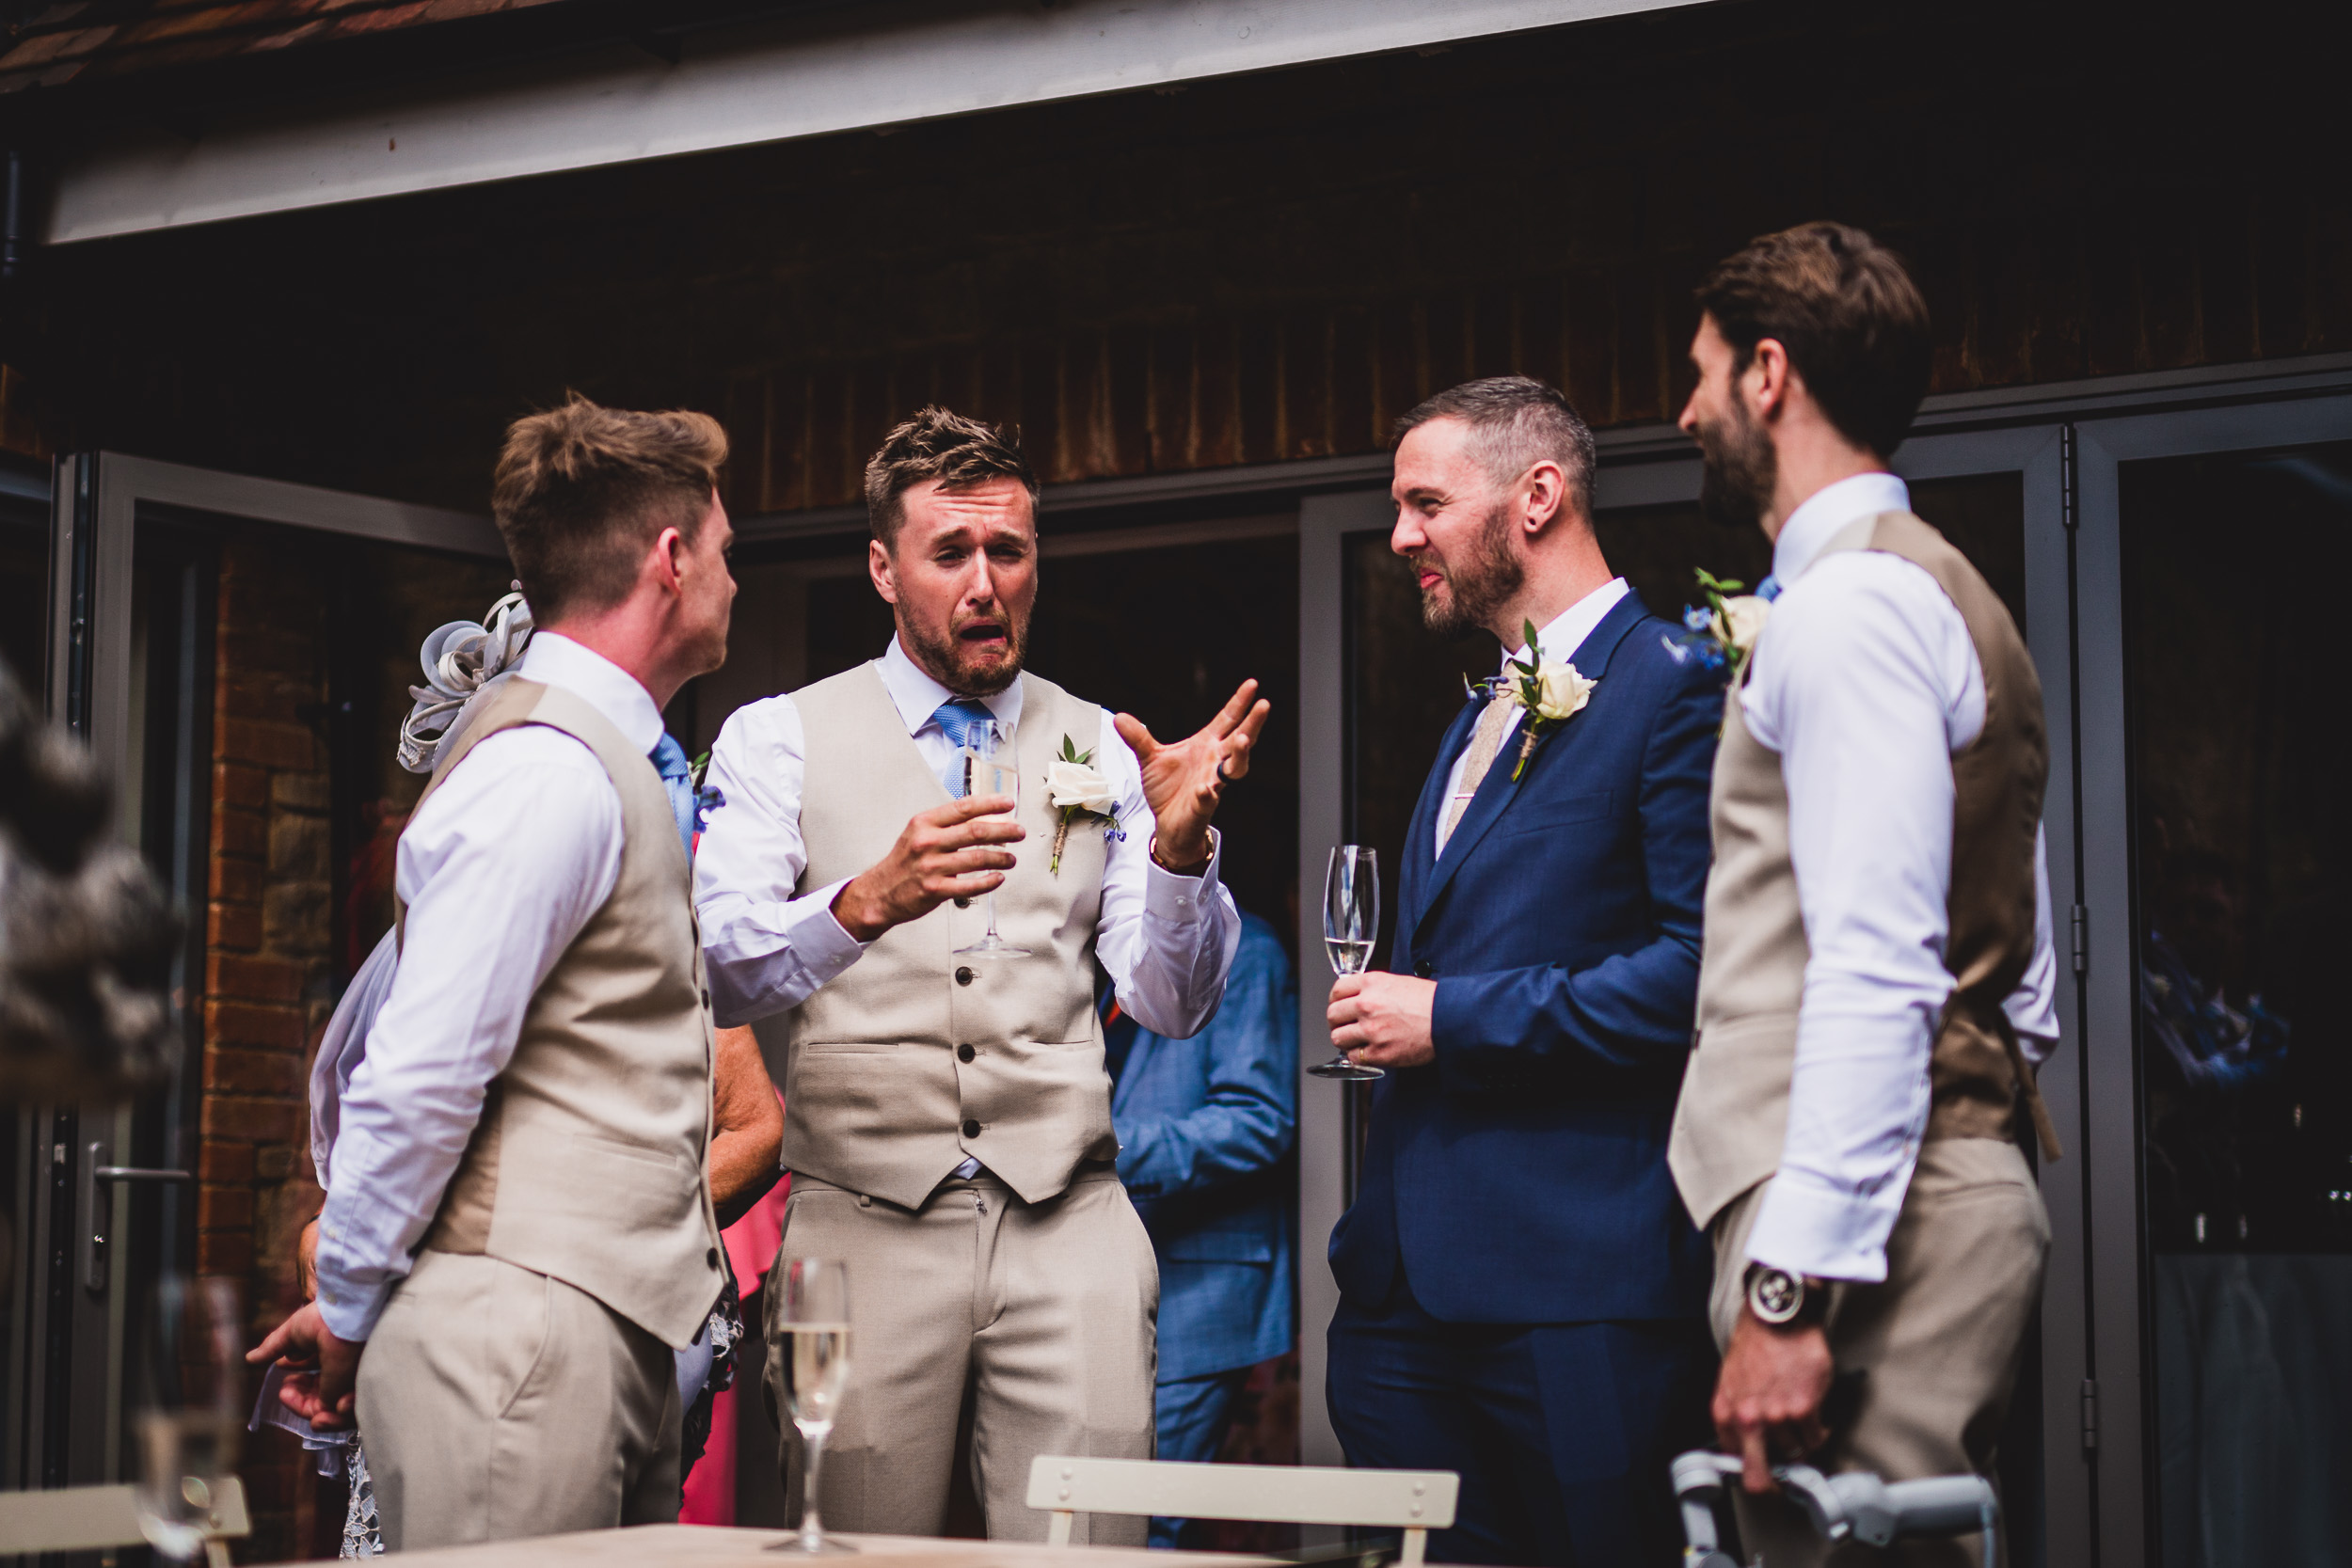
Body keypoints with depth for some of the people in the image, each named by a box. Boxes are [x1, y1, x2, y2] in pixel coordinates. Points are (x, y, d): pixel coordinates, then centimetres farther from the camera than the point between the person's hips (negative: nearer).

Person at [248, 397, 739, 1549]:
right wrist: (346, 1313, -9)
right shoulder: (553, 774, -15)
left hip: (608, 1330, 10)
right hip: (520, 1336, -10)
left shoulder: (615, 764, 17)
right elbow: (417, 1080, -17)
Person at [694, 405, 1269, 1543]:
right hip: (860, 1222, -1)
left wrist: (1179, 842, -15)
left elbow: (1172, 1005, 4)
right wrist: (868, 901, -30)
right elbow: (722, 974, -11)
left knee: (1089, 1541, -5)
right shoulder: (779, 739, 5)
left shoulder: (1099, 749, 12)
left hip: (1066, 1224, 2)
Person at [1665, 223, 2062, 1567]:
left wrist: (1790, 1289, -22)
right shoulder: (1940, 591, 22)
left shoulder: (1848, 601, -10)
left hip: (1858, 1215, -10)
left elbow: (1877, 973, -20)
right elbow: (2022, 978, 22)